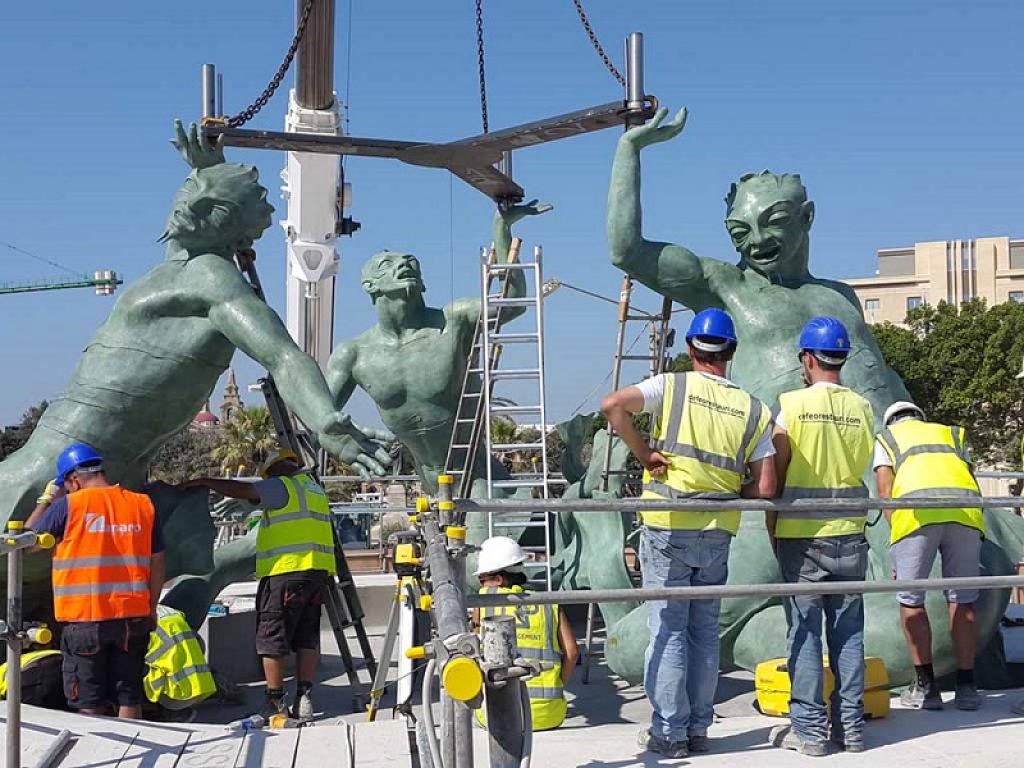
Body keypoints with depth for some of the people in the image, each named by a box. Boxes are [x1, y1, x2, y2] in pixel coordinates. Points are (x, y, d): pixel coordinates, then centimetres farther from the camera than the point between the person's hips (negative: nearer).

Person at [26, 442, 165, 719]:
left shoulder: (68, 505, -7)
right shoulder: (143, 504, 4)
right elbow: (157, 562, 7)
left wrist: (45, 501, 16)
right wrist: (151, 608, 17)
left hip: (85, 619, -3)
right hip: (133, 616, 3)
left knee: (91, 706, 7)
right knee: (129, 699, 11)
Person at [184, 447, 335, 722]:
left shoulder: (284, 486, -5)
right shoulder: (315, 488, 21)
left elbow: (241, 490, -11)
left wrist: (205, 481, 0)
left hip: (286, 570, -8)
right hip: (318, 571, 8)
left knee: (273, 637, 0)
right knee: (307, 637, 10)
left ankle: (275, 702, 1)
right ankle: (304, 699, 7)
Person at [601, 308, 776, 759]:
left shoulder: (672, 386, -4)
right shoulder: (753, 409, 5)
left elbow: (613, 405, -19)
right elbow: (764, 489, 1)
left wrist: (643, 454, -9)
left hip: (667, 528, -3)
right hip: (718, 534, 3)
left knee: (668, 630, 3)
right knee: (705, 632, 13)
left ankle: (669, 733, 8)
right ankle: (698, 729, 21)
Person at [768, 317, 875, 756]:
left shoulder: (791, 404, -8)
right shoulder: (862, 408, 2)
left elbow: (774, 475, -5)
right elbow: (859, 470, 4)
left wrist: (771, 531, 5)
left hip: (800, 535, -3)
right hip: (849, 535, 3)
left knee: (805, 632, 4)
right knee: (848, 633, 10)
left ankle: (809, 730, 7)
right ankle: (851, 728, 16)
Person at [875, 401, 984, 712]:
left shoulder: (887, 437, 27)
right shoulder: (951, 433, 34)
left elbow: (885, 490, 14)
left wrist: (897, 539, 13)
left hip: (917, 511, -3)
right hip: (967, 509, 3)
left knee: (910, 600, 10)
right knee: (962, 601, 13)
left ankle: (925, 687, 11)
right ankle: (966, 687, 15)